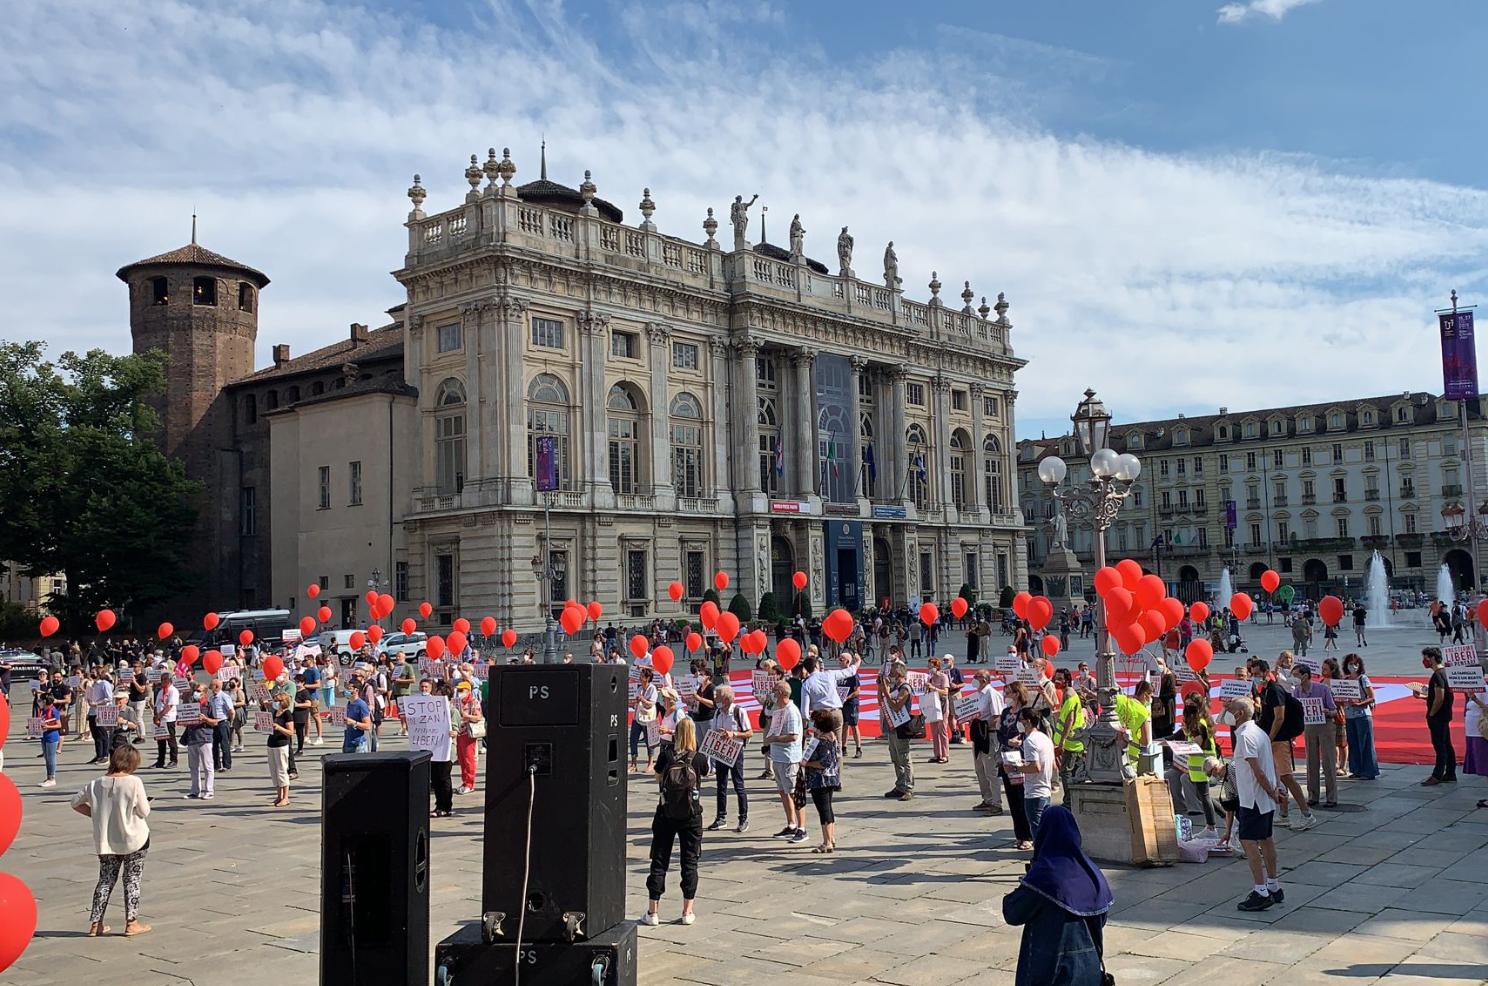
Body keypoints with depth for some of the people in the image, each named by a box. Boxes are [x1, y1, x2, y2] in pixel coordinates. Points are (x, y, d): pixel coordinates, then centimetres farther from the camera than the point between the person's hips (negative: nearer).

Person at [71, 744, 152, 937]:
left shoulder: (96, 783, -4)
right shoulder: (134, 782, -17)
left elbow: (76, 803, 8)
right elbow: (144, 811, -11)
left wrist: (96, 814, 13)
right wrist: (146, 803, 10)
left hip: (105, 841, 4)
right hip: (134, 840, -4)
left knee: (106, 880, 16)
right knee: (132, 880, 8)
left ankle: (95, 923, 18)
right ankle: (131, 923, 9)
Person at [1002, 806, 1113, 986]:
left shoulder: (1043, 873, -17)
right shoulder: (1089, 870, 0)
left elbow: (1013, 915, -10)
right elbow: (1101, 919, 8)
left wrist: (1015, 893, 8)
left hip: (1050, 964, -5)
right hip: (1088, 963, 5)